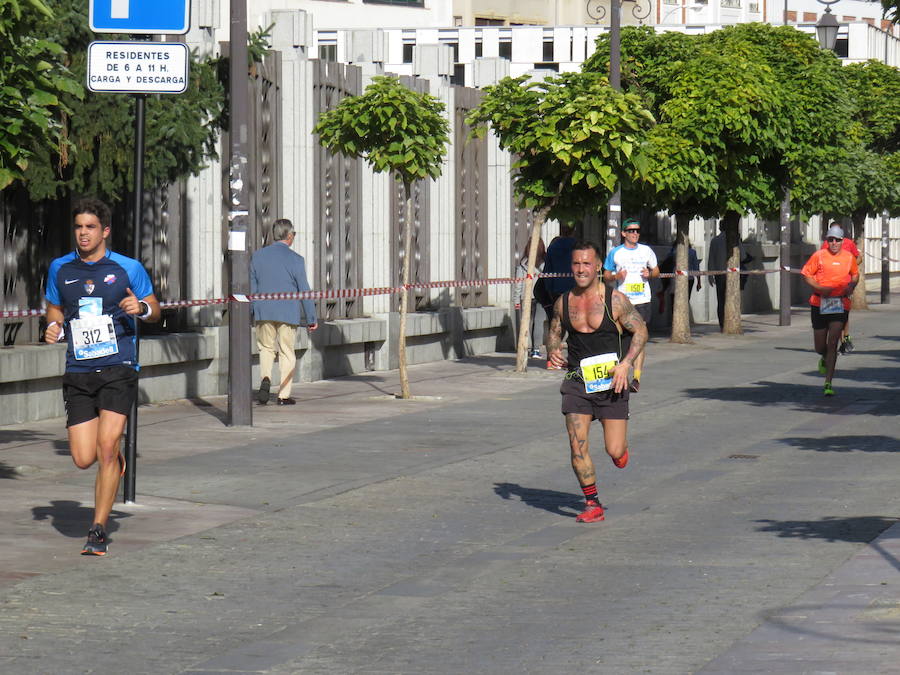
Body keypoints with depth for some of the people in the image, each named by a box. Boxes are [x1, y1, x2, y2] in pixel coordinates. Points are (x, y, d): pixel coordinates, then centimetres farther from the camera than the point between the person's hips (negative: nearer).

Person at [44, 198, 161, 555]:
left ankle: (99, 530, -7)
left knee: (107, 449, -15)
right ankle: (115, 455, 34)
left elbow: (154, 309, 12)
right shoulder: (60, 269, 11)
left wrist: (141, 308, -11)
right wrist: (54, 328, 3)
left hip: (118, 369, -3)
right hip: (78, 374, 3)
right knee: (83, 458, -4)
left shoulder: (128, 268, 3)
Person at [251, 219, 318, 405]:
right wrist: (311, 318, 2)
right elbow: (304, 291, -6)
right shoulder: (295, 260, -8)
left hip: (264, 313, 3)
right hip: (288, 313, -3)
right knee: (287, 352, 8)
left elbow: (251, 288, 8)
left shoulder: (258, 256, 3)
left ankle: (265, 378, -8)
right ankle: (284, 395, 8)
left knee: (266, 348, 18)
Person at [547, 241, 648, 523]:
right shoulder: (563, 303, 3)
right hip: (577, 381, 2)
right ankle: (592, 504, 4)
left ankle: (620, 444, 36)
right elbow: (554, 333, 18)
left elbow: (640, 331, -1)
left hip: (610, 381, -2)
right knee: (577, 445, -10)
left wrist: (625, 364, -14)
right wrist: (553, 351, -5)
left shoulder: (615, 300, -7)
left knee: (615, 451, -4)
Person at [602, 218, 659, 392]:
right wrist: (616, 276, -9)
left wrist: (649, 274, -4)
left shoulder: (646, 251, 8)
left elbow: (656, 271, 18)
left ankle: (637, 378, -17)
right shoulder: (615, 253, 6)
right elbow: (606, 276, 12)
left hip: (642, 301, -1)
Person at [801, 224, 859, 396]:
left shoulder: (849, 257, 5)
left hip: (840, 305, 0)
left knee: (832, 343, -11)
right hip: (819, 304, 0)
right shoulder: (819, 256, -2)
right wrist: (819, 288, -15)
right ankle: (825, 359, 45)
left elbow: (855, 274, 22)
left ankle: (828, 383, -8)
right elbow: (806, 274, 1)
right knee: (820, 347, 6)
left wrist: (851, 286, 1)